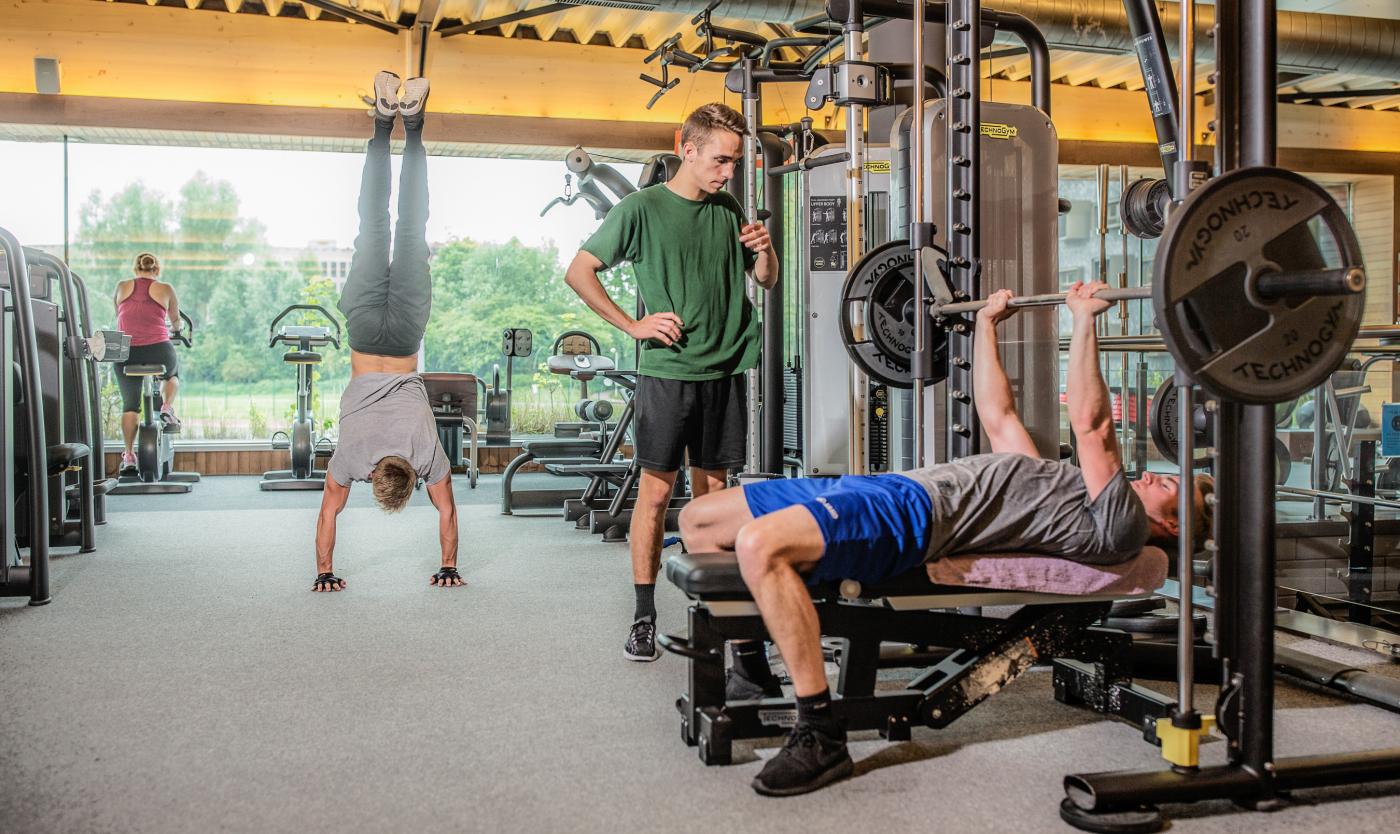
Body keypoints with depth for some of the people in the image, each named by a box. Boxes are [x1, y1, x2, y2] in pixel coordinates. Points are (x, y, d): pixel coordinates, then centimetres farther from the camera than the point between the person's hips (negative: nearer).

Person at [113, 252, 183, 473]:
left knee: (130, 405, 15)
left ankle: (128, 455, 12)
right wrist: (174, 328, 42)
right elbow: (176, 322, 18)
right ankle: (167, 409, 11)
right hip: (159, 351, -2)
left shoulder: (122, 286, 10)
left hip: (125, 353, 2)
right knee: (172, 374, 33)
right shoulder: (165, 289, 5)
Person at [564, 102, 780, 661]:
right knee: (656, 490, -4)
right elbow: (578, 272, -3)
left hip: (724, 370, 5)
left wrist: (764, 250, -1)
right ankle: (643, 618, 4)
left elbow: (766, 281, 21)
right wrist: (633, 325, -8)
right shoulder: (643, 208, -3)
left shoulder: (729, 211, 12)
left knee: (712, 490, 9)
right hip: (667, 370, -5)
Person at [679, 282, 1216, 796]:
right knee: (698, 521, 7)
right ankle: (750, 667, 15)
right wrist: (986, 324, 36)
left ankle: (821, 735, -25)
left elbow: (1089, 424, -10)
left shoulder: (1120, 527, 3)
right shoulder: (1062, 489, 31)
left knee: (760, 544, -37)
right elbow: (997, 415, 36)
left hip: (915, 517, -10)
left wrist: (1084, 321, -9)